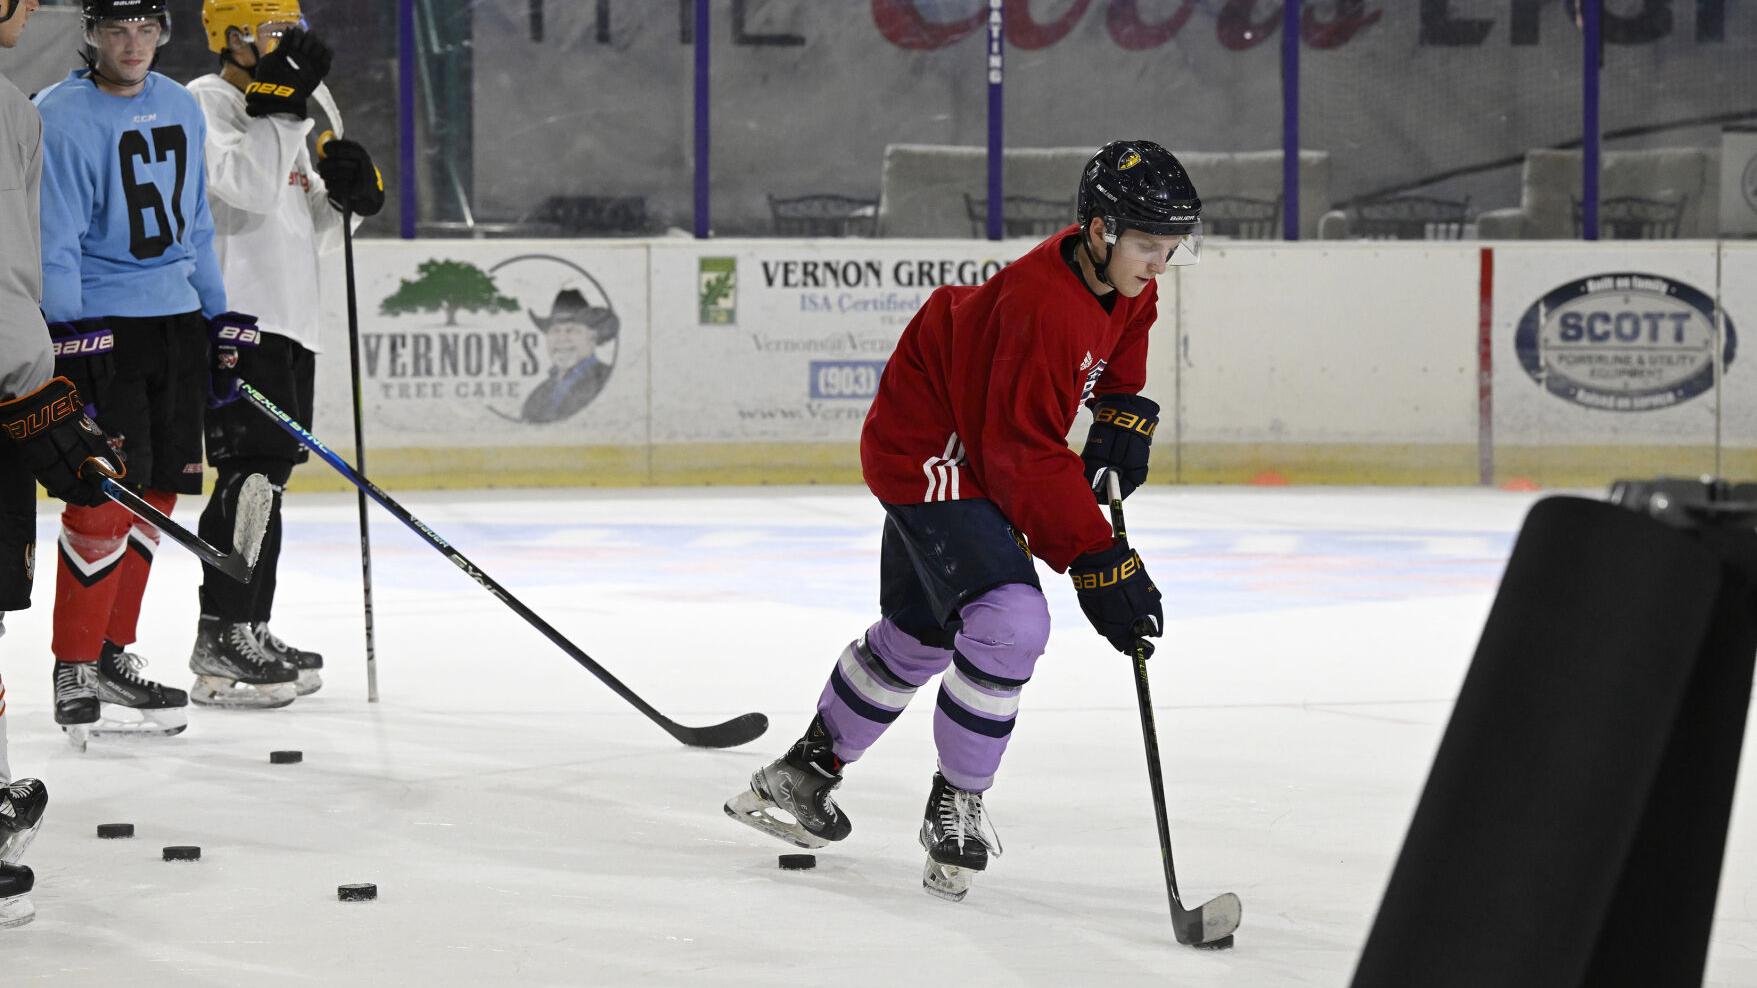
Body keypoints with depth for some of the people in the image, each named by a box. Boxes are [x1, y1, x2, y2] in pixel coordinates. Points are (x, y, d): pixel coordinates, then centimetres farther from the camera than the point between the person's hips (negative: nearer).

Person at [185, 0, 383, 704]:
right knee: (253, 471, -14)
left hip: (290, 324, 10)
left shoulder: (282, 117, 22)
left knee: (266, 476, 13)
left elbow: (312, 235, 23)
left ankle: (248, 631, 20)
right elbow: (248, 186, -24)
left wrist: (355, 194, 4)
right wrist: (284, 102, -23)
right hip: (234, 317, -10)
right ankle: (221, 644, -14)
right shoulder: (205, 104, -7)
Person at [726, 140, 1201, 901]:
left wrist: (1125, 412, 4)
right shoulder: (1041, 304, -33)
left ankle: (804, 773, 39)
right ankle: (955, 804, -7)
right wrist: (1098, 564, -32)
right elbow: (1028, 456, -32)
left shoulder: (1126, 283, -5)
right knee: (1010, 622, -24)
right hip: (930, 453, -10)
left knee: (918, 635, 21)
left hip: (966, 451, 10)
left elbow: (1119, 342, 21)